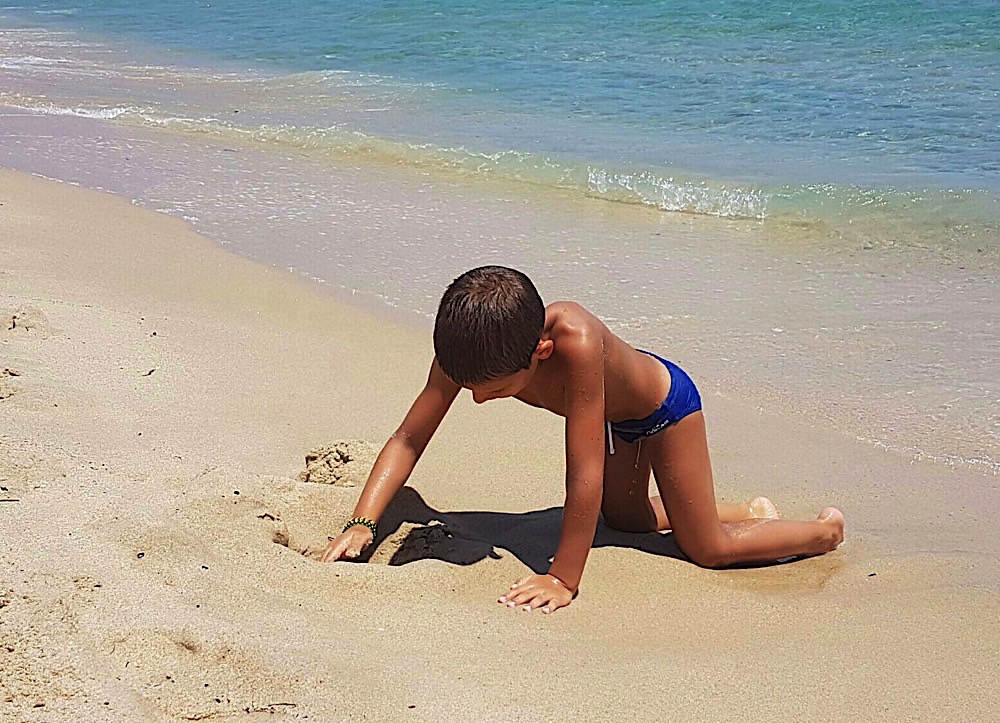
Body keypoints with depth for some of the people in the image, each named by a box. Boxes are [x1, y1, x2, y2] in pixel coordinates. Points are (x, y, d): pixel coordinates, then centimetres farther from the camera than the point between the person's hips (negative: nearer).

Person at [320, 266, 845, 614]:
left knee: (705, 548, 2)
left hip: (665, 401, -7)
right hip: (618, 416, 7)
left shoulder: (575, 342, -50)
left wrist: (563, 578, -40)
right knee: (621, 516, 26)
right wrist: (362, 523, -34)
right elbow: (410, 437, -23)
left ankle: (825, 530, 27)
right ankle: (751, 514, 44)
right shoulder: (471, 347, -32)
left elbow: (584, 474, -45)